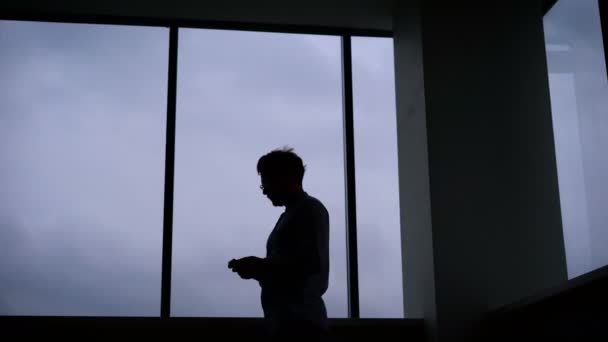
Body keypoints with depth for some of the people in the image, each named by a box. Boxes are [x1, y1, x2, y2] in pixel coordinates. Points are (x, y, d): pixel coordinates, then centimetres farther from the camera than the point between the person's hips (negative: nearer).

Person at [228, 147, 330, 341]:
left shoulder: (311, 209, -1)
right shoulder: (289, 216, 23)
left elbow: (312, 263, -15)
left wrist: (260, 266, -9)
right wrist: (256, 269, 11)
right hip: (286, 322, 9)